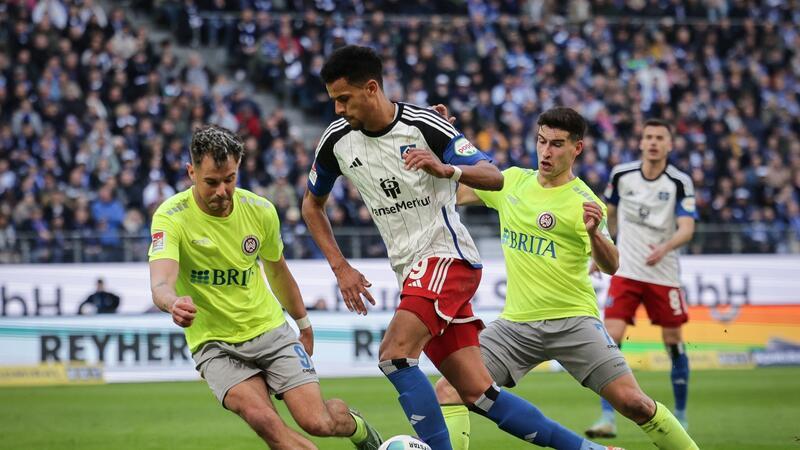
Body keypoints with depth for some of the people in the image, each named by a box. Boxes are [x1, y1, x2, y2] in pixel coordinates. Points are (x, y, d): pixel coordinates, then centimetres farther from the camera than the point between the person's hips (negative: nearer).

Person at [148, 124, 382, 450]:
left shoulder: (260, 210, -5)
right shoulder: (172, 217, -17)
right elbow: (161, 285, -32)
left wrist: (303, 322, 25)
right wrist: (174, 304, -55)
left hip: (270, 330, 2)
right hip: (215, 345, -2)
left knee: (317, 423, -11)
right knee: (261, 418, -28)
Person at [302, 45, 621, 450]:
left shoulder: (424, 125, -13)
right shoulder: (336, 141, 2)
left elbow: (494, 178, -16)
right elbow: (312, 205, 17)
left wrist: (445, 169, -35)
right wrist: (340, 267, 7)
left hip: (446, 255, -6)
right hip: (411, 272, 6)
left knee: (394, 356, -25)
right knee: (476, 392, 1)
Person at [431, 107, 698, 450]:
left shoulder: (583, 202, -7)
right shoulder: (512, 181, 7)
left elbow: (610, 266, -17)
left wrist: (594, 232, -37)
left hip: (572, 319, -4)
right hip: (516, 322, 4)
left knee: (633, 403, -14)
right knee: (448, 391, -13)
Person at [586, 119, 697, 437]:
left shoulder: (680, 183, -8)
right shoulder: (621, 175, 0)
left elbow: (687, 228, -19)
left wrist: (665, 247, -37)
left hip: (664, 274, -1)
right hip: (625, 271, 1)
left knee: (673, 342, 3)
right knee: (611, 339, -12)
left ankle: (681, 416, 21)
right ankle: (608, 419, -11)